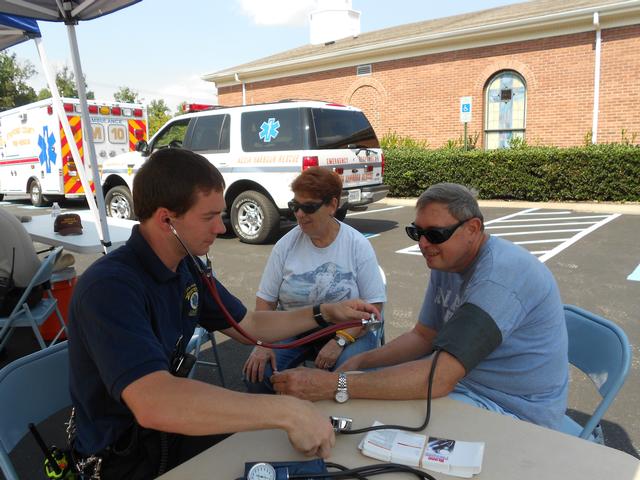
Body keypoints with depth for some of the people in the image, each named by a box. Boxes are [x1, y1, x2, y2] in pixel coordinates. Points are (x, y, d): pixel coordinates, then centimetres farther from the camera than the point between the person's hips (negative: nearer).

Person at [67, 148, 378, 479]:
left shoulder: (187, 267, -2)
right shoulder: (110, 288, -29)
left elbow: (248, 325, 10)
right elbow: (152, 403, -43)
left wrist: (324, 313, 2)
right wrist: (287, 411, -42)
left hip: (173, 427, 7)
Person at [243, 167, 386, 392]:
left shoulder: (358, 245, -7)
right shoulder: (286, 245, -2)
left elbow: (373, 305, -9)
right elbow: (265, 299, 0)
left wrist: (340, 341, -22)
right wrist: (263, 343, -16)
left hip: (346, 331, -2)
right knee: (256, 375, -22)